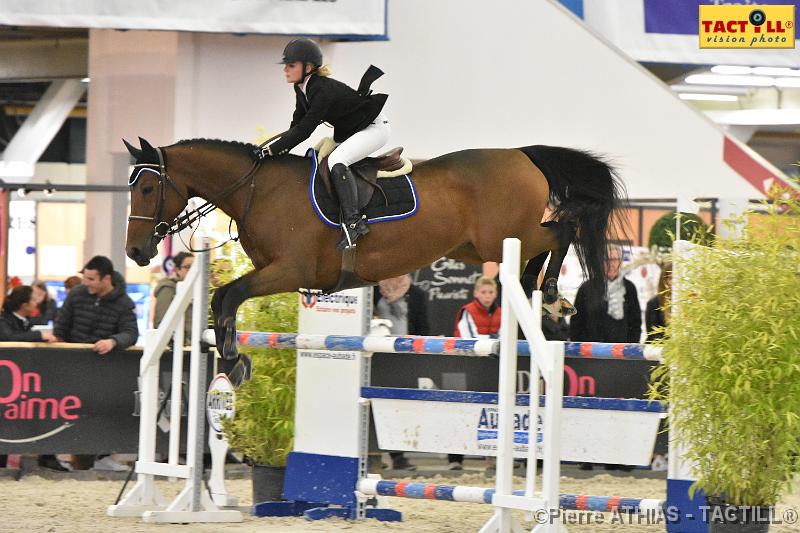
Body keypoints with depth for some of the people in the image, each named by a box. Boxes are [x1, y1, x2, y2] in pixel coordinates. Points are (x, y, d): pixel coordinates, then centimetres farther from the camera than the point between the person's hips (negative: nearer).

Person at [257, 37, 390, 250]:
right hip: (349, 132, 10)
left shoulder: (324, 91, -30)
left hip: (374, 128, -10)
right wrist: (280, 148, -5)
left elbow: (304, 129, -32)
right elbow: (297, 126, 6)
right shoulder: (302, 89, -2)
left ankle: (354, 222, -34)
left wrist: (271, 151, -32)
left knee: (336, 161, -29)